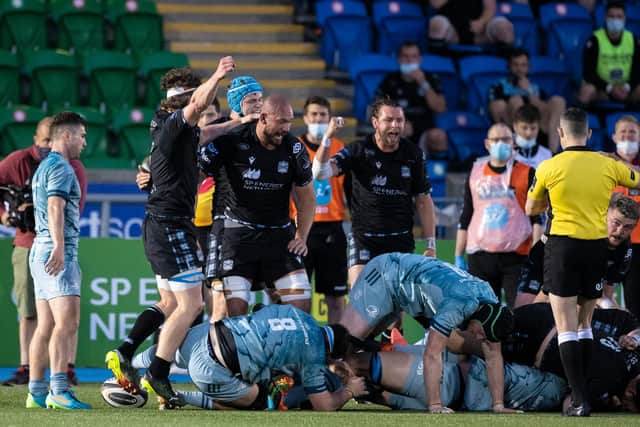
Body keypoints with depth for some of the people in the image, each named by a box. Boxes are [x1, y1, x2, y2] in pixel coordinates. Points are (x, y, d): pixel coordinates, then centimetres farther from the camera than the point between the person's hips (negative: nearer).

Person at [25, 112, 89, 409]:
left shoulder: (45, 166, 23)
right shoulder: (60, 167, -8)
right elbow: (55, 207, -20)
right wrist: (59, 246, -29)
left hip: (41, 250, 11)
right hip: (58, 253, -11)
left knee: (45, 326, 8)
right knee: (67, 321, -18)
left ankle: (36, 393, 7)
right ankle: (58, 390, -27)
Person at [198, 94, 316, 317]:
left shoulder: (294, 148, -4)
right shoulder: (232, 141, -14)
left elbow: (306, 197, 9)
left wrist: (301, 237, 2)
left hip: (279, 233, 3)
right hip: (239, 230, -3)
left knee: (301, 303, -8)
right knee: (235, 309, -11)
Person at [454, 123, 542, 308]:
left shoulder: (527, 174, 3)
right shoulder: (475, 173, 13)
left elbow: (537, 219, 1)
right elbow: (465, 219, 16)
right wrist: (458, 257, 11)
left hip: (516, 256, -3)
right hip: (480, 256, 3)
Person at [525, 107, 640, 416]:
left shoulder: (549, 168, -7)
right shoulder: (608, 165, -1)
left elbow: (530, 209, 7)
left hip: (563, 246, -3)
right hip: (597, 248, 3)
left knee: (566, 329, -4)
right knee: (584, 324, 18)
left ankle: (580, 400, -13)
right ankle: (579, 390, 21)